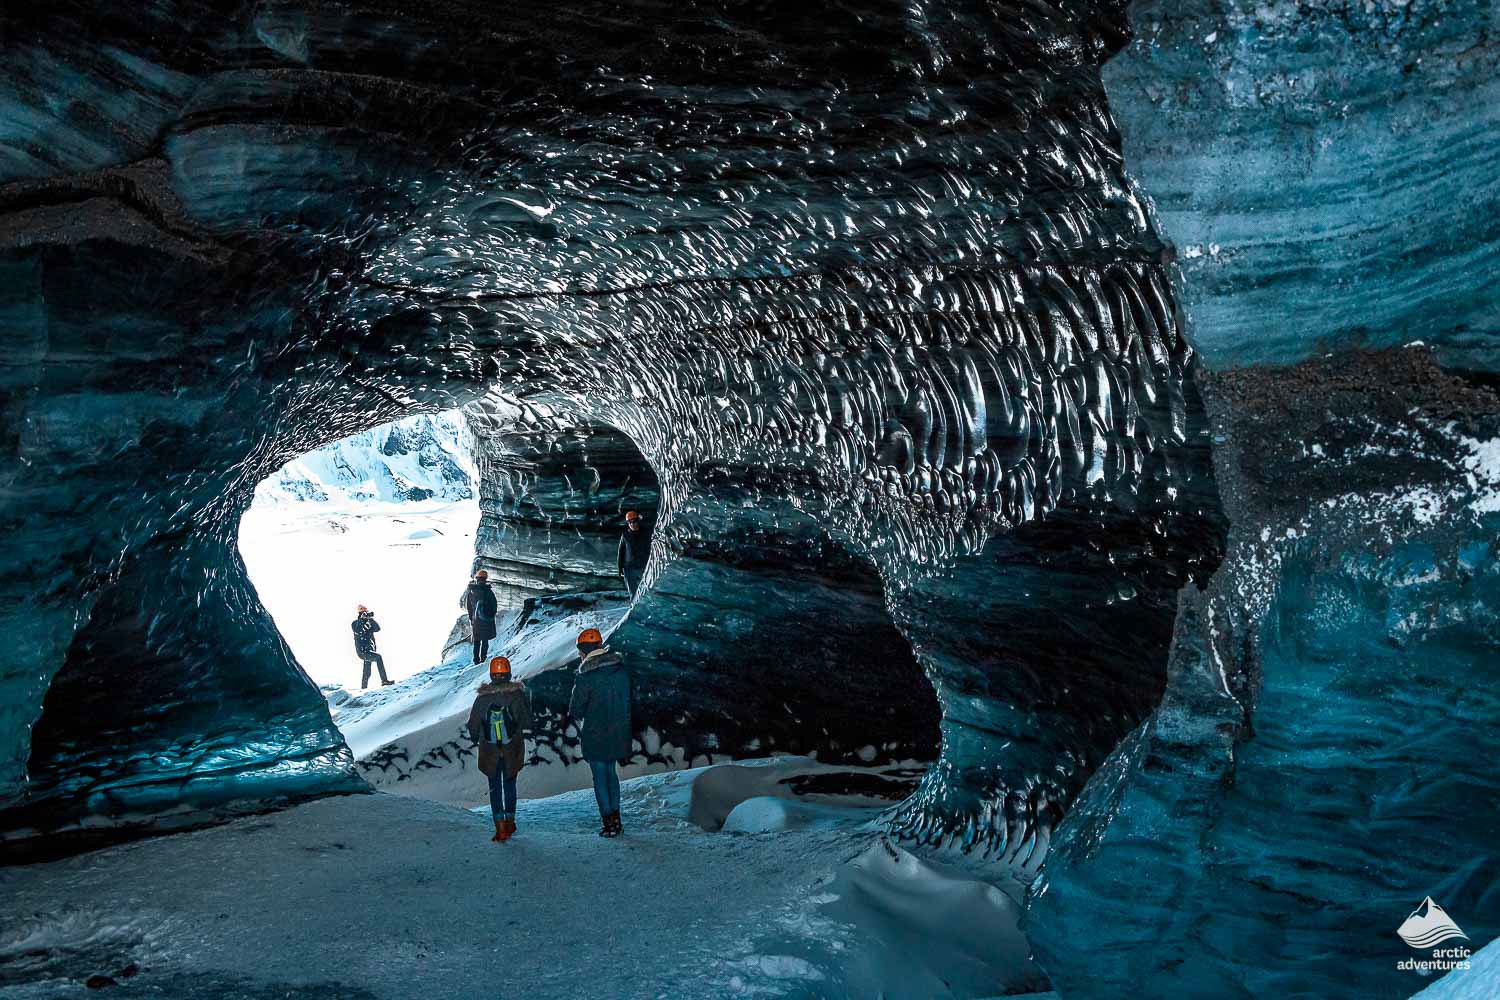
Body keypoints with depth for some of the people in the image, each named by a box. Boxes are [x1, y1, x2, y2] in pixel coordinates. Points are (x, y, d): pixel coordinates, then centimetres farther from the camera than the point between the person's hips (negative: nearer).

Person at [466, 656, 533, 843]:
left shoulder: (482, 698, -8)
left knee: (495, 788, 8)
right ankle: (510, 822, 23)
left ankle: (500, 828, 0)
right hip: (513, 751, 0)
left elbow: (473, 725, -1)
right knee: (510, 785, 18)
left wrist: (475, 738, 19)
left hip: (490, 752, 0)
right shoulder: (517, 695, -11)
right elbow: (527, 722, -7)